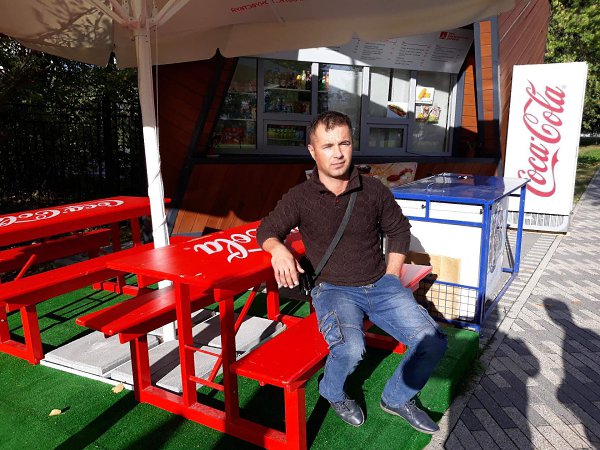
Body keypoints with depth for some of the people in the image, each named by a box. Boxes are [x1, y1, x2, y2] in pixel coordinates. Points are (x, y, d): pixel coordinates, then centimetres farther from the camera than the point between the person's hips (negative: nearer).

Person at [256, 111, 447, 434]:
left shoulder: (373, 190, 2)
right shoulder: (300, 198, -4)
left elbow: (399, 230, 16)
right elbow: (267, 229, 6)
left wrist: (391, 278, 8)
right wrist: (278, 249, -18)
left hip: (380, 284, 4)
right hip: (334, 289, -3)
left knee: (433, 342, -10)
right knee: (350, 347, -32)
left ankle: (398, 398, 20)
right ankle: (333, 393, 6)